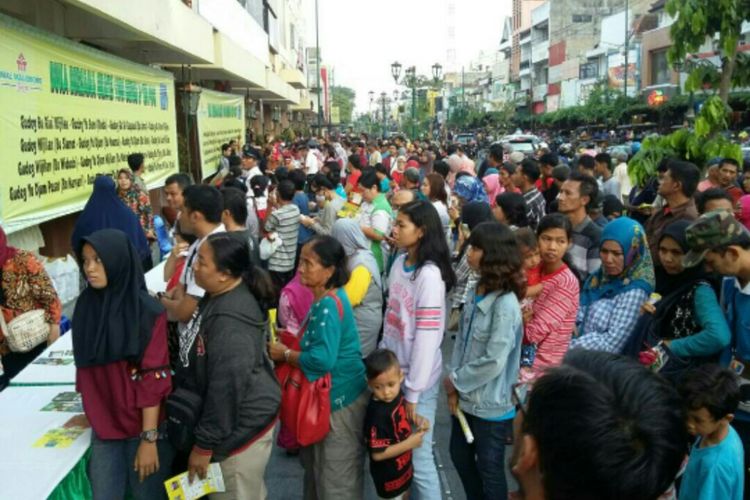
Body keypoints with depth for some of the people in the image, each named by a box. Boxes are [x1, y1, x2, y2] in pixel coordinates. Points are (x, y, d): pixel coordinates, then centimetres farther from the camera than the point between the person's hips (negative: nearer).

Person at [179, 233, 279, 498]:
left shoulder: (230, 322, -31)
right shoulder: (218, 297, 0)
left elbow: (227, 387, -29)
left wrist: (204, 444, -20)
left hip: (240, 425, -9)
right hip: (223, 418, 9)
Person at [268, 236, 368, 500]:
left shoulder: (329, 304, -27)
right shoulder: (325, 299, 3)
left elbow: (323, 359, -33)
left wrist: (285, 354, -18)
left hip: (340, 399, -10)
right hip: (327, 395, 10)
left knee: (336, 479, 9)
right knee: (318, 466, 27)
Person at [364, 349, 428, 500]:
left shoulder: (397, 395, -11)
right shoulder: (377, 414, -35)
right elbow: (377, 454, -29)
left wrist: (417, 421, -9)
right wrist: (409, 443, -29)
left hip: (403, 467, 8)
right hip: (388, 475, -8)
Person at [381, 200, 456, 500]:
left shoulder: (429, 275, -19)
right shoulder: (399, 263, 4)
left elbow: (427, 337, -20)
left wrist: (413, 392, -16)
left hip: (417, 379, -7)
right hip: (393, 372, 7)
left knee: (418, 457, 3)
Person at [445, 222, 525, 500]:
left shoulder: (505, 304, -24)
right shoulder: (476, 292, 1)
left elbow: (494, 361, -25)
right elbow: (462, 340, 4)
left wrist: (455, 380, -12)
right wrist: (454, 386, -3)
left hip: (490, 404, -8)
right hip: (465, 396, 8)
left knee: (490, 468, 12)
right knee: (460, 456, 23)